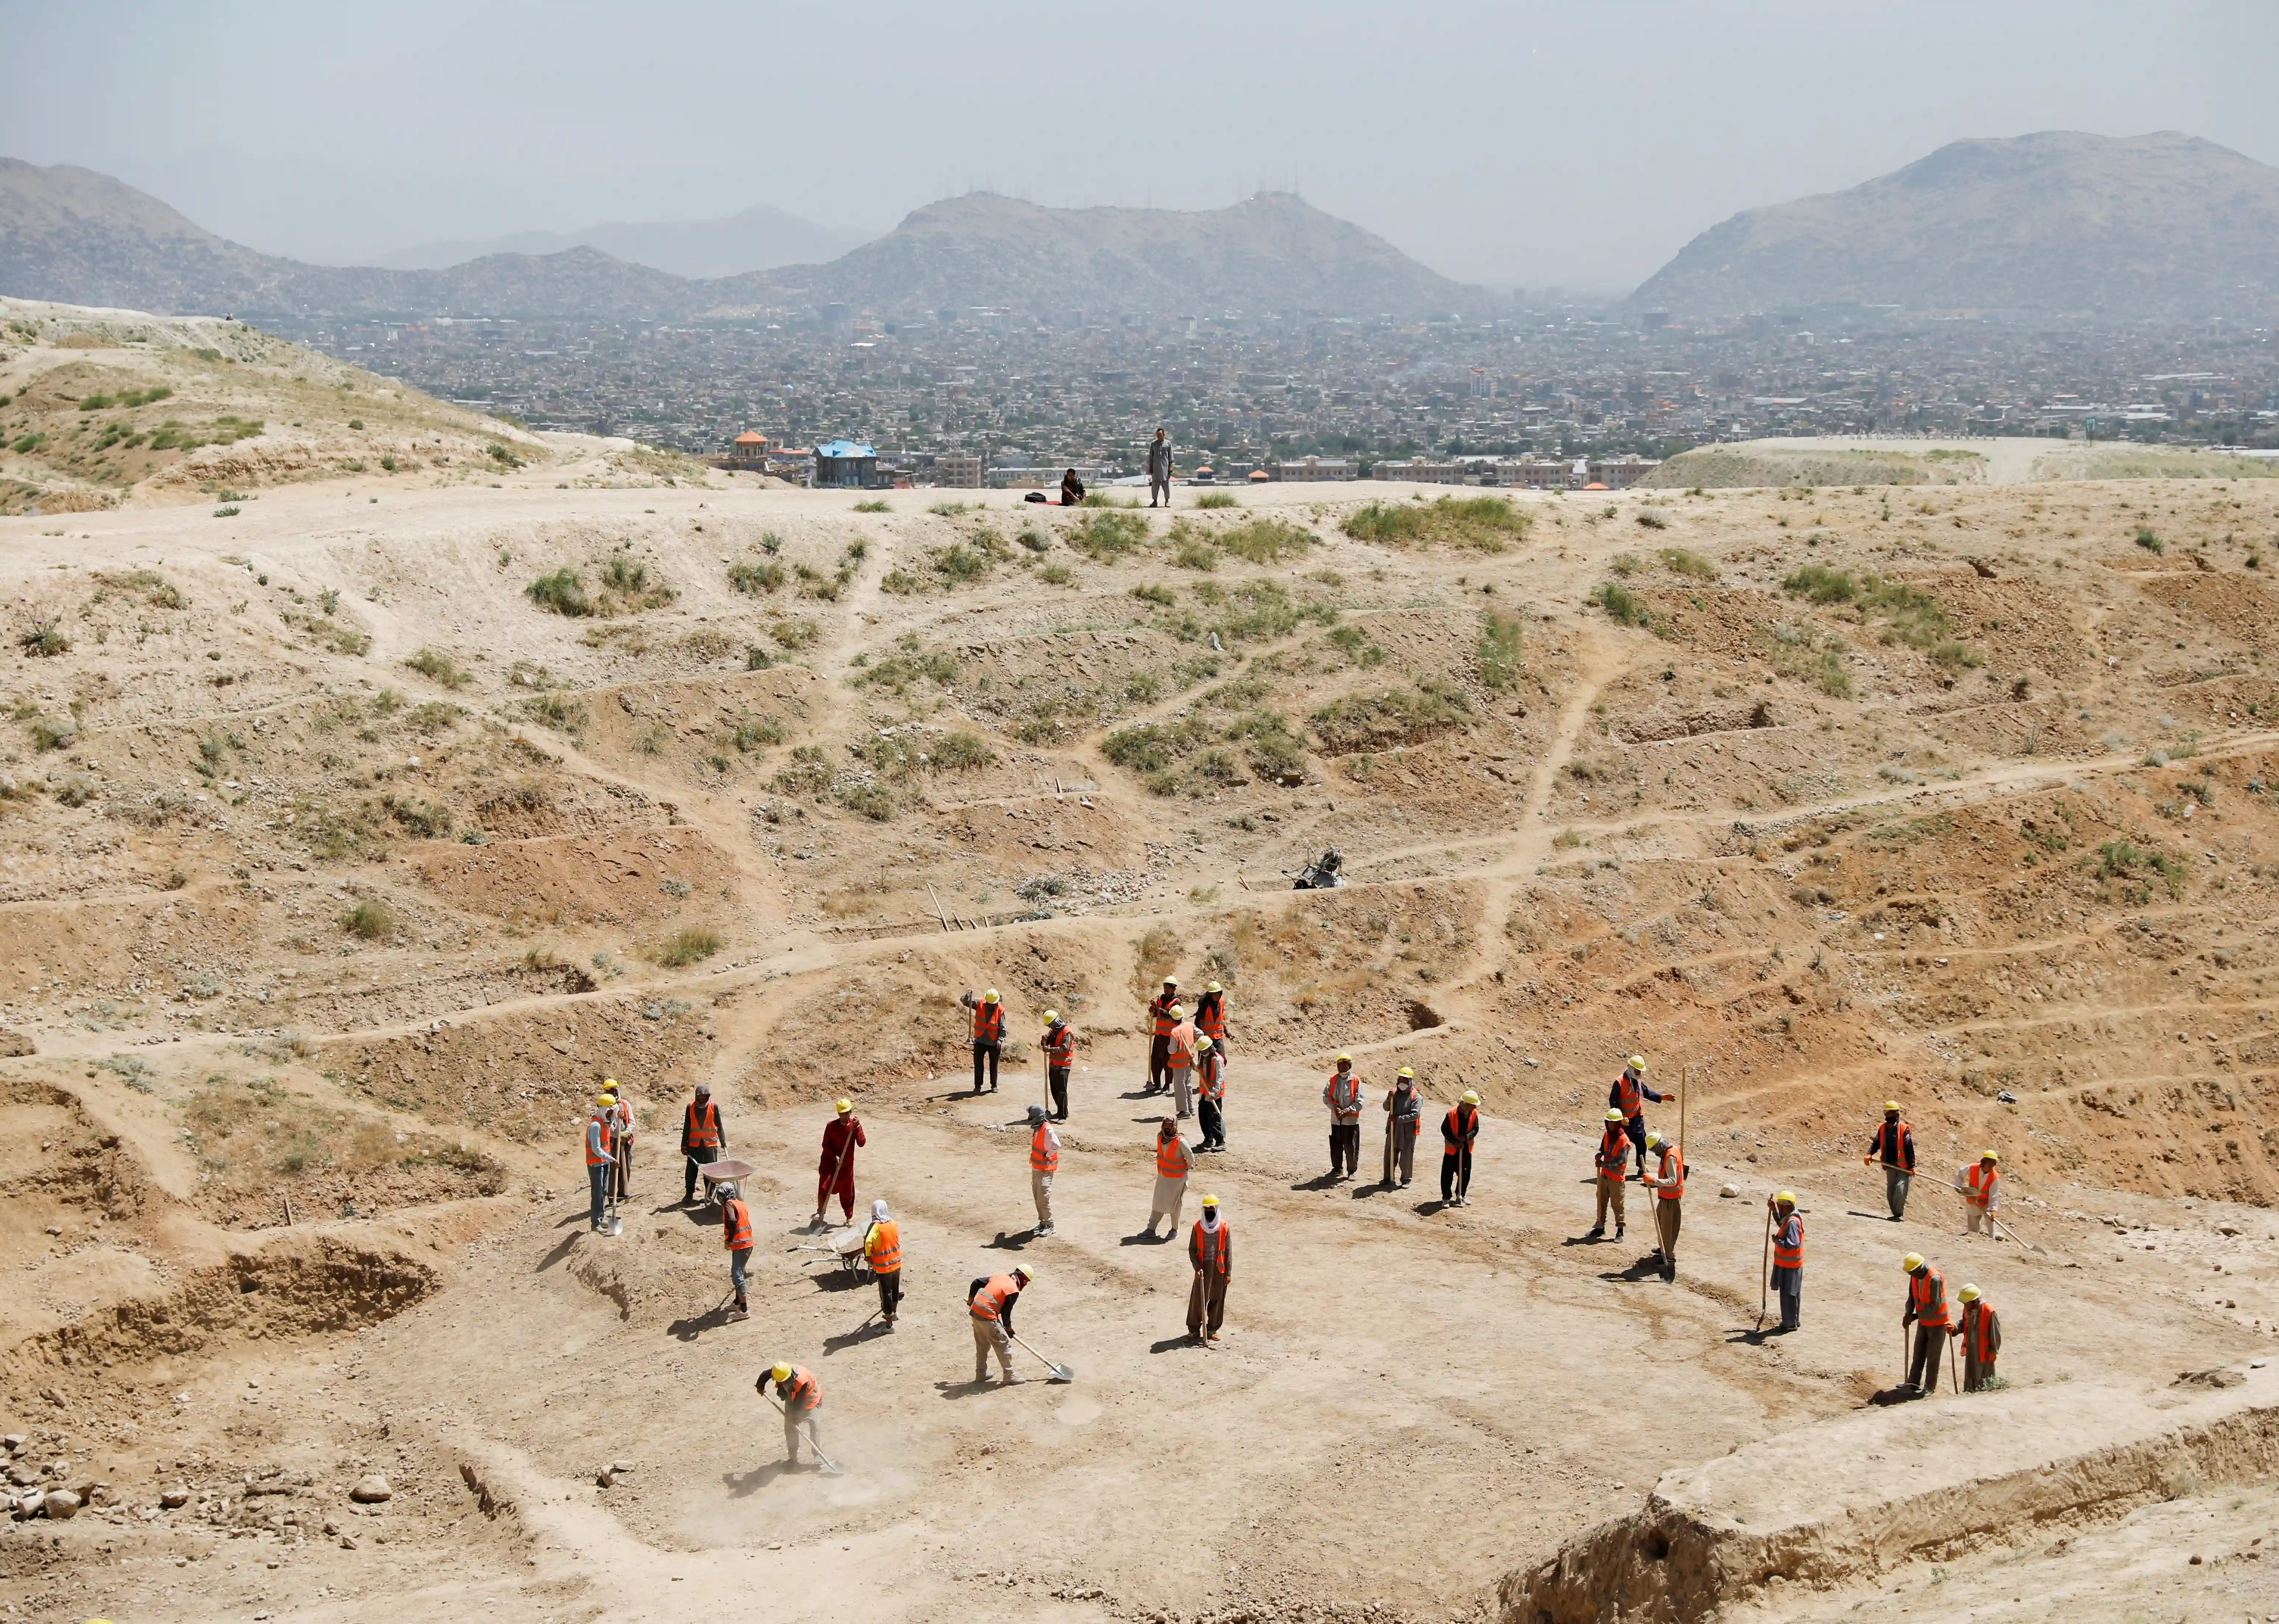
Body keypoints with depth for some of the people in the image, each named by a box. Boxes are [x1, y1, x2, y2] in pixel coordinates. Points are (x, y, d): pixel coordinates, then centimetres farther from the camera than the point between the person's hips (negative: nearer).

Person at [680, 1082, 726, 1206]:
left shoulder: (714, 1107, -2)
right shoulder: (691, 1107, 0)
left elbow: (719, 1126, 7)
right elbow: (687, 1127, 5)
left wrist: (723, 1141, 12)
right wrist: (684, 1145, 5)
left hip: (710, 1145, -1)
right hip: (694, 1145, 1)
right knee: (691, 1171, 2)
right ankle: (689, 1194, 12)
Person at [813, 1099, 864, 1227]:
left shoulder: (855, 1125, -5)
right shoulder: (831, 1125, -9)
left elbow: (862, 1143, -16)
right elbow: (826, 1145, -8)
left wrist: (857, 1128, -28)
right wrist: (835, 1157, -20)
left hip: (847, 1165, 1)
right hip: (830, 1163, -1)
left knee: (847, 1191, 8)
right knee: (824, 1187, -12)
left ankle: (849, 1217, 22)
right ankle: (820, 1213, 5)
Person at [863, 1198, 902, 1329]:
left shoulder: (876, 1226, -20)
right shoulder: (894, 1223, -1)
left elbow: (868, 1242, -33)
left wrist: (868, 1256, -17)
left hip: (883, 1267, -6)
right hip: (896, 1263, 6)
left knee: (886, 1294, 3)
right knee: (895, 1289, 25)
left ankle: (889, 1325, 9)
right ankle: (894, 1312, 46)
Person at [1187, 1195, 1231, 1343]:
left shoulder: (1225, 1228, -1)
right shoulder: (1198, 1227, 0)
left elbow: (1228, 1251, 2)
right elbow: (1192, 1250, 3)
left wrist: (1228, 1272, -1)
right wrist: (1197, 1267, -9)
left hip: (1219, 1269, 0)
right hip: (1203, 1268, 0)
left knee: (1217, 1300, 7)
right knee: (1198, 1299, -1)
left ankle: (1212, 1329, 18)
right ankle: (1194, 1330, 8)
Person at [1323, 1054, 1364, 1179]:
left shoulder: (1356, 1081, -7)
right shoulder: (1333, 1080, 2)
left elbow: (1359, 1102, -8)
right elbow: (1326, 1096, 2)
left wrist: (1347, 1111, -16)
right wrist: (1335, 1108, -11)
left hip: (1351, 1120, -3)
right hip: (1336, 1119, 3)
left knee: (1351, 1147, -1)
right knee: (1336, 1145, 12)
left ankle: (1352, 1171, 11)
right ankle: (1337, 1168, 28)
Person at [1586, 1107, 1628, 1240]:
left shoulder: (1624, 1140, -19)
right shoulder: (1607, 1135, 2)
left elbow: (1621, 1161, -20)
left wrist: (1604, 1164, -18)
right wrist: (1599, 1154, -5)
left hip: (1616, 1177, -7)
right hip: (1605, 1175, 7)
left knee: (1617, 1205, -1)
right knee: (1602, 1201, 15)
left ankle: (1620, 1230, 8)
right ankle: (1600, 1227, 27)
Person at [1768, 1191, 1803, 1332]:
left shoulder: (1792, 1223, -26)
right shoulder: (1788, 1218, 5)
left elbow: (1793, 1244, -33)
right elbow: (1781, 1225, 28)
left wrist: (1778, 1241, -20)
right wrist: (1774, 1211, 16)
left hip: (1789, 1266, -10)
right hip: (1789, 1263, 10)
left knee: (1788, 1294, 0)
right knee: (1792, 1293, 19)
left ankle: (1790, 1324, 9)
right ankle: (1793, 1320, 30)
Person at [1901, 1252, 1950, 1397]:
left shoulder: (1935, 1279, -29)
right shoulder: (1915, 1277, -6)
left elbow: (1935, 1306, -26)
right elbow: (1912, 1297, 4)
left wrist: (1915, 1316, -22)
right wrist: (1909, 1314, -13)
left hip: (1937, 1323, -7)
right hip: (1923, 1321, 7)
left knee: (1933, 1356, 1)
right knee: (1919, 1353, 11)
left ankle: (1930, 1387, 11)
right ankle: (1914, 1384, 17)